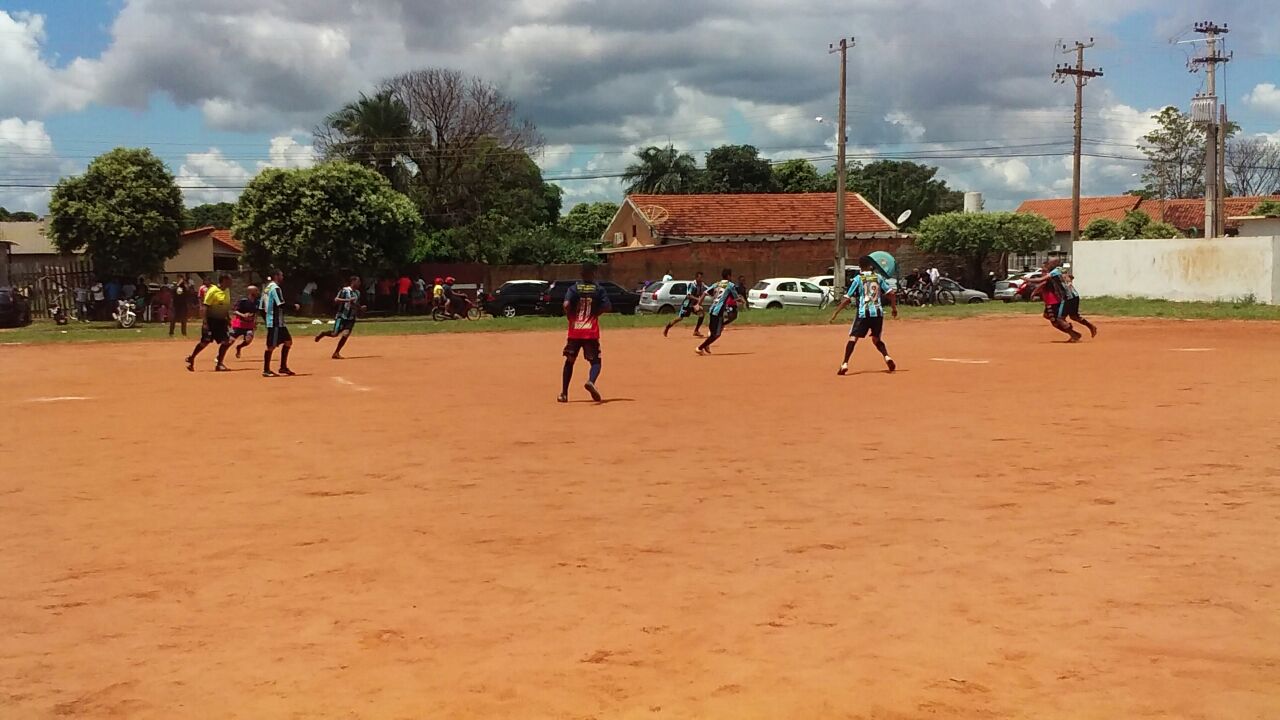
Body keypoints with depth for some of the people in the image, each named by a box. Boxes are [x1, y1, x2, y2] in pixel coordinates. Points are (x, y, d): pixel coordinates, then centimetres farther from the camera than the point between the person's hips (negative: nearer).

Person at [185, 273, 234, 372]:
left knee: (226, 341, -2)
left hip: (222, 320, 7)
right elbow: (204, 307, -17)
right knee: (205, 342, -2)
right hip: (211, 320, -7)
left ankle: (219, 364, 8)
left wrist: (228, 319, 18)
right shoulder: (213, 291, -15)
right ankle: (191, 359, 18)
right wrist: (205, 322, -23)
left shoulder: (227, 291, 9)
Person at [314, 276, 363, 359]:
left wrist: (361, 308, 2)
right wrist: (348, 300, -26)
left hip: (351, 318, 5)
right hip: (341, 316, -5)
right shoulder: (345, 290, -8)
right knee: (334, 334, -9)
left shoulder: (358, 293, 13)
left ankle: (336, 353, 2)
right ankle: (322, 334, 24)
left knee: (345, 334, -9)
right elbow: (336, 300, -17)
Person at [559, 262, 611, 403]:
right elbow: (608, 307, -8)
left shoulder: (573, 288, 0)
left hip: (574, 331, 1)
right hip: (591, 332, -1)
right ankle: (591, 381, -27)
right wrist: (596, 312, 9)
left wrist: (570, 317, 3)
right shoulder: (599, 289, 1)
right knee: (595, 361, 5)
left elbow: (566, 305, -15)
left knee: (569, 361, 15)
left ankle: (564, 393, 13)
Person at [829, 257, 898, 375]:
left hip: (863, 313, -3)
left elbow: (847, 299, -4)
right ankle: (887, 357, -1)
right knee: (876, 339, 20)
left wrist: (835, 313, -1)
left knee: (853, 338, -2)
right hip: (878, 312, 3)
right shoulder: (878, 277, 8)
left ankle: (845, 364, -14)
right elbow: (891, 293, 3)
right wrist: (894, 307, 16)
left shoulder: (858, 279, 0)